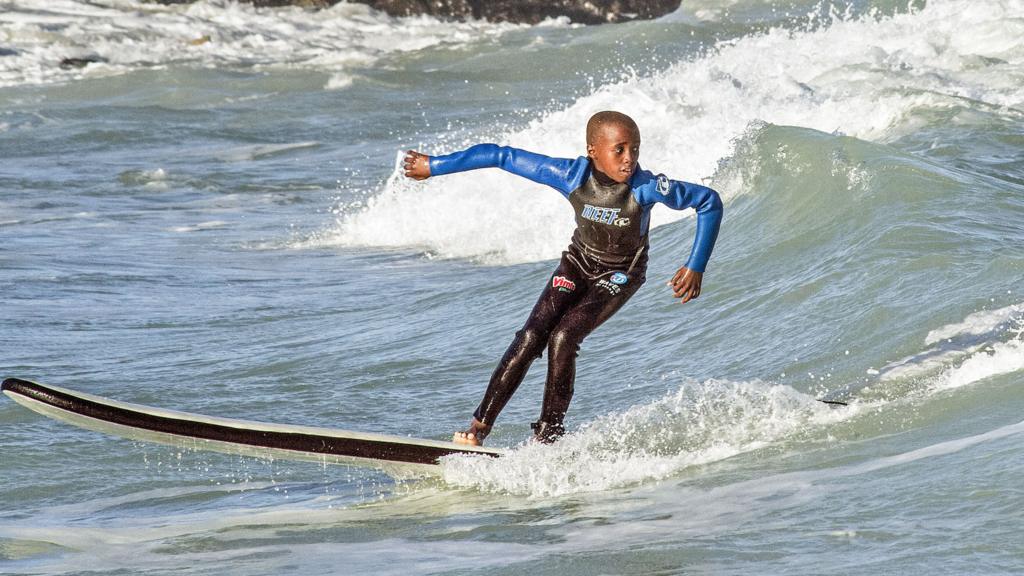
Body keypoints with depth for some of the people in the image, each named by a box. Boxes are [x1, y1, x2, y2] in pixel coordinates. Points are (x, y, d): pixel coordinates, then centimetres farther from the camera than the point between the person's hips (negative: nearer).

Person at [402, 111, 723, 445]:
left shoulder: (646, 188, -32)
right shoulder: (572, 176, -26)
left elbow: (710, 201, -21)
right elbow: (502, 157, -17)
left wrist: (695, 268, -24)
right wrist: (434, 165, -12)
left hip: (620, 275, -2)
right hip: (578, 263, 3)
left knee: (563, 338, -22)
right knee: (531, 338, -13)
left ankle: (548, 434, -10)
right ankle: (479, 427, -7)